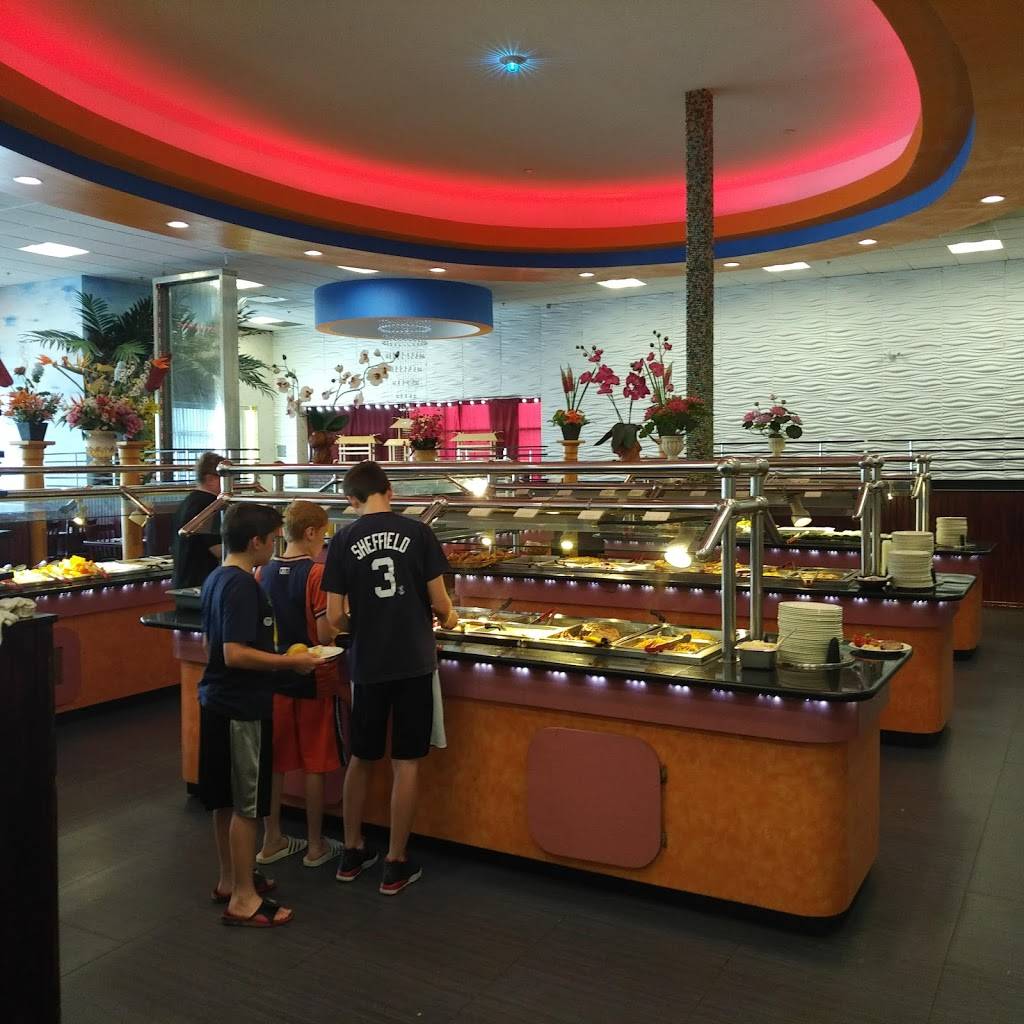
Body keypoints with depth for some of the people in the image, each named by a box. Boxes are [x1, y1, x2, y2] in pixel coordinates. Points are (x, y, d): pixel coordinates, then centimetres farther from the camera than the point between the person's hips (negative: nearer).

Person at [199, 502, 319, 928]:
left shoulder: (217, 578, 9)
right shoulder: (242, 586, -21)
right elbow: (235, 654, -27)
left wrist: (278, 656, 19)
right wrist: (290, 661, -20)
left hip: (218, 701, 10)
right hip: (242, 708, -10)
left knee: (227, 798, 19)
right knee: (246, 804, 0)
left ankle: (229, 879, 32)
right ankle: (243, 899, 9)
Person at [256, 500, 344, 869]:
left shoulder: (263, 572, 1)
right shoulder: (317, 574, -17)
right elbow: (325, 634, -20)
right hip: (313, 677, -5)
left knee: (274, 760, 14)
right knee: (315, 764, 7)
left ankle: (272, 840, 25)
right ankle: (315, 846, 18)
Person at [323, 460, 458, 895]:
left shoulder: (343, 542, -2)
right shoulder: (418, 533, -5)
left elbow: (335, 618, -3)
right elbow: (439, 602, -5)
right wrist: (448, 618, 17)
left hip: (367, 664, 2)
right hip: (414, 662, -1)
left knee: (361, 759, 17)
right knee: (406, 763, 7)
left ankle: (352, 852, 30)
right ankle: (396, 865, 15)